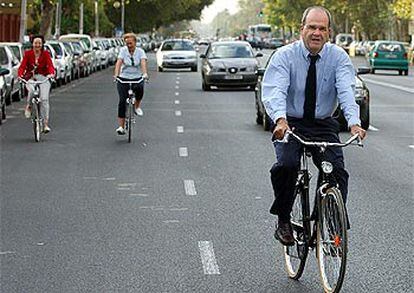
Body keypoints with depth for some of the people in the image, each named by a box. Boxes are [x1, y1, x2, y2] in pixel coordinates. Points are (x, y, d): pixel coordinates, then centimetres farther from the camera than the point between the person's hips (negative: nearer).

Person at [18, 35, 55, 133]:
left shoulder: (45, 54, -1)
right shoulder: (28, 54, 0)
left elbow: (50, 65, -14)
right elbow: (22, 66, -9)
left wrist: (51, 73, -36)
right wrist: (20, 75, -29)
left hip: (43, 78, 0)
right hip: (30, 78, 0)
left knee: (44, 99, -16)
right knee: (31, 90, -34)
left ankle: (46, 124, -12)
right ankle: (28, 107, -4)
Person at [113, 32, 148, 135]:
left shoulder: (140, 52, -3)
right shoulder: (123, 50, -3)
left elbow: (143, 62, -20)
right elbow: (119, 62, -16)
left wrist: (145, 73, -39)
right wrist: (116, 74, -33)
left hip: (137, 78, 0)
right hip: (124, 78, 0)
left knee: (139, 88, -33)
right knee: (122, 101, -11)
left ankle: (137, 107, -2)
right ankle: (121, 126, -7)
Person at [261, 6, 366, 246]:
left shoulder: (338, 57, -5)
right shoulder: (285, 56, -9)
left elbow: (347, 91, -21)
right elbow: (274, 91, -25)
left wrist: (354, 123, -39)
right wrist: (280, 120, -46)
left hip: (324, 125, 2)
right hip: (290, 123, -2)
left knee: (337, 170, -17)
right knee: (287, 164, -26)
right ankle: (283, 221, -7)